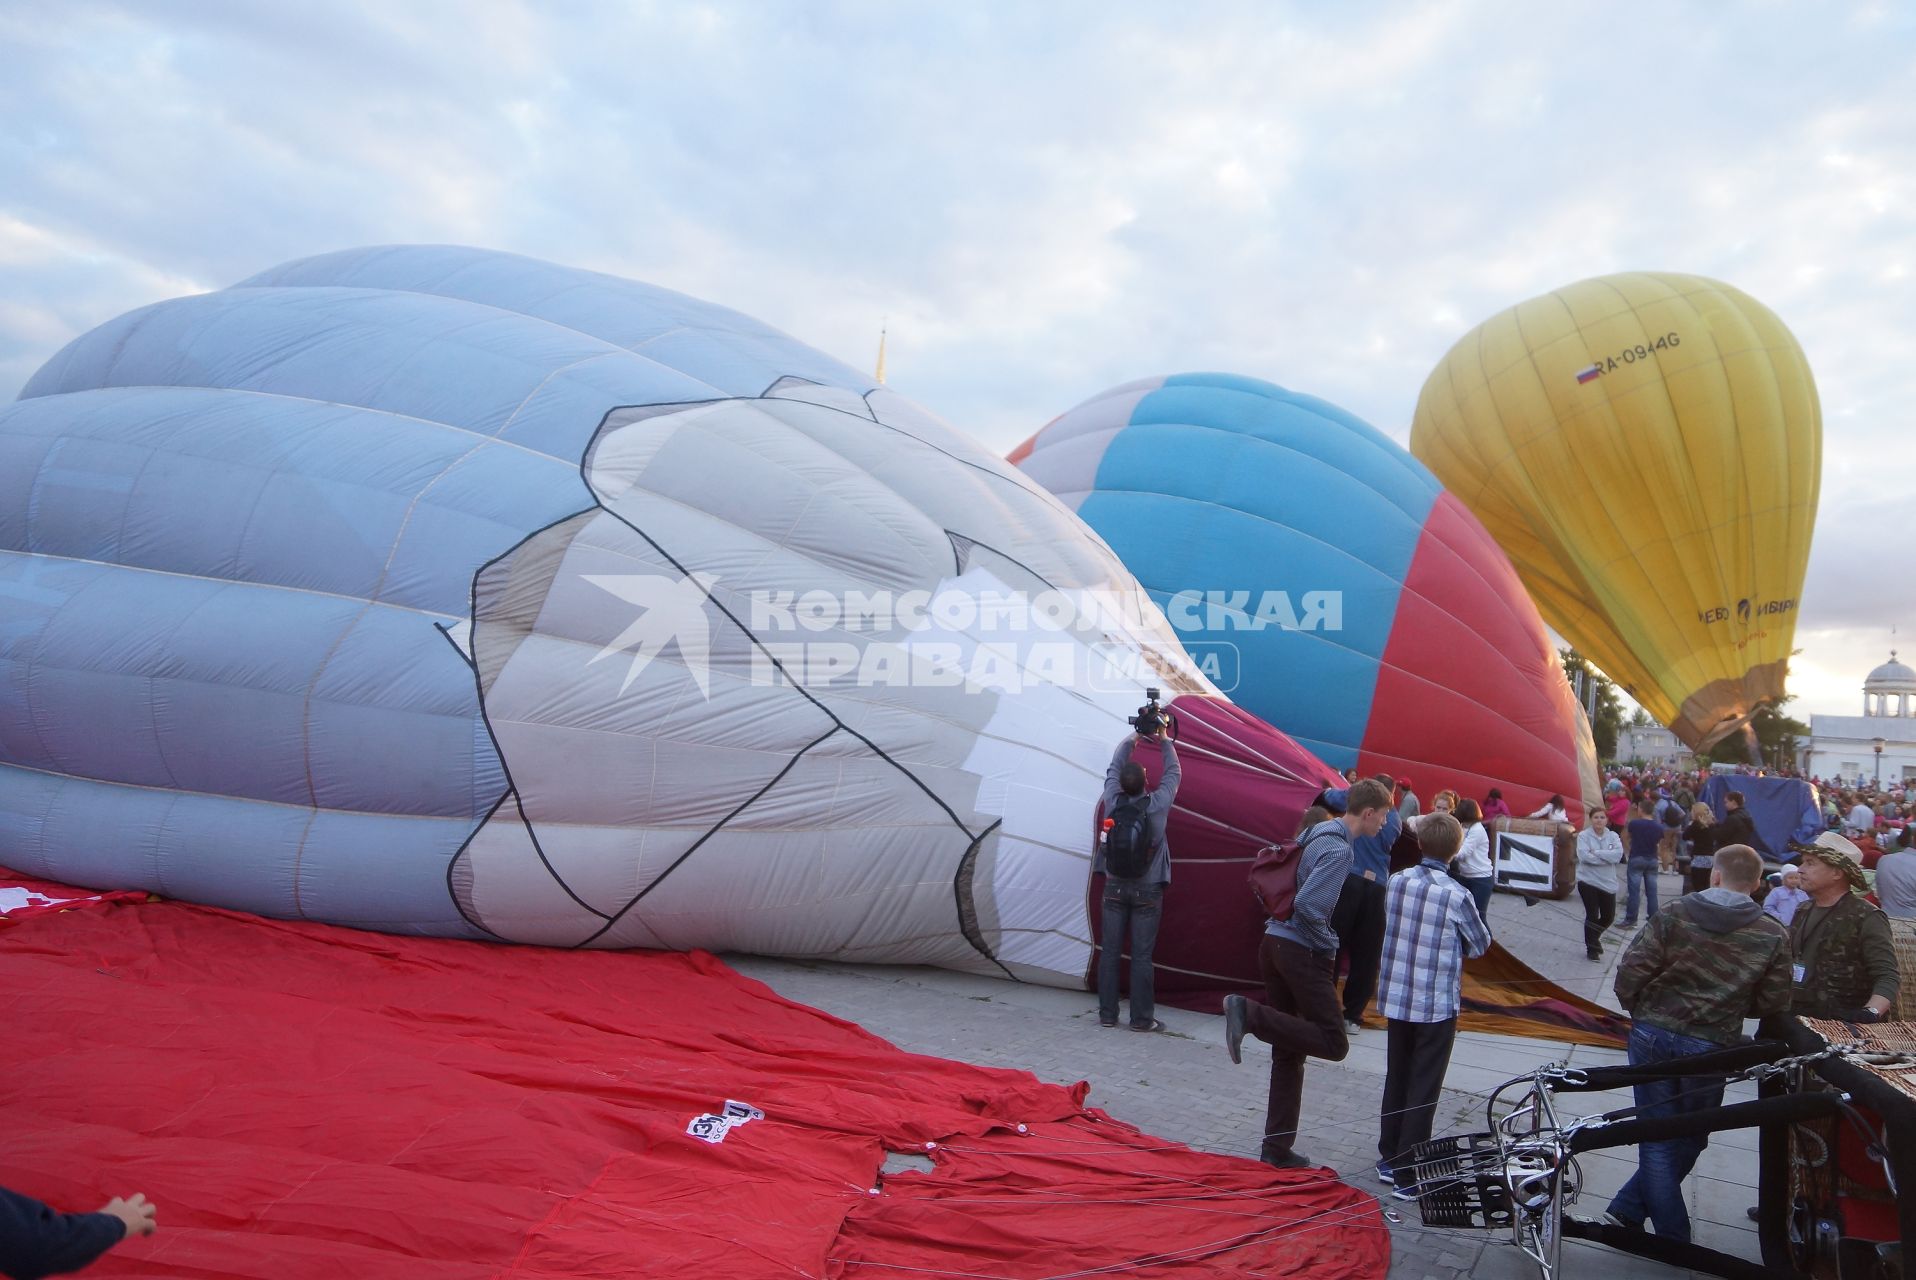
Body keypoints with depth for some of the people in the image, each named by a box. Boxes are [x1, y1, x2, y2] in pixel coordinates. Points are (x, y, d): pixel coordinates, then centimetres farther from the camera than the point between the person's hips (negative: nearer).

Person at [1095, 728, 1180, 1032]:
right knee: (1141, 955, 1)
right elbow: (1173, 773, 5)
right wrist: (1164, 740, 16)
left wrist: (1133, 737, 19)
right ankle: (1142, 1018, 7)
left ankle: (1107, 1015, 13)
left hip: (1115, 887, 2)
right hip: (1148, 890, -2)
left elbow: (1114, 767, 10)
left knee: (1109, 951, 6)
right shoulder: (1157, 804, -12)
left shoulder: (1113, 802, -7)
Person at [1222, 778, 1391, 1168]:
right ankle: (1250, 1012, -16)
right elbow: (1308, 905, -24)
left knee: (1289, 1053, 13)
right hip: (1302, 952, -9)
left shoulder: (1317, 833, 15)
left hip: (1274, 943, 9)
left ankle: (1278, 1148, 18)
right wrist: (1327, 943, -7)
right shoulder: (1339, 849, -13)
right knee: (1334, 1043, -5)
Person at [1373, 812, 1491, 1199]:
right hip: (1437, 1004, -4)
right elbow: (1481, 945, -2)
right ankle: (1407, 1175, 12)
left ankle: (1389, 1158, 30)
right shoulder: (1456, 896, -17)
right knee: (1423, 1091, 6)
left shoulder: (1397, 881, -4)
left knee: (1396, 1081, 18)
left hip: (1395, 998, 5)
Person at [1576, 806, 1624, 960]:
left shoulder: (1613, 836, 3)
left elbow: (1618, 854, -13)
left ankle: (1594, 937, 39)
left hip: (1608, 882, 4)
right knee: (1592, 915, -1)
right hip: (1588, 881, -4)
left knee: (1608, 917, 11)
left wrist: (1596, 853, -19)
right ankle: (1592, 948, 16)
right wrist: (1608, 858, -17)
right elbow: (1584, 856, -20)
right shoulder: (1584, 835, -7)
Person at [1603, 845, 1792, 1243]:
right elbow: (1773, 1003, -2)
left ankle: (1672, 1238, 19)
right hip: (1710, 1046, 0)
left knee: (1658, 1138, 12)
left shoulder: (1673, 915, -8)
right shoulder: (1774, 937, -6)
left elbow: (1630, 974, -11)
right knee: (1688, 1141, 19)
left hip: (1652, 1035, 0)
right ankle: (1629, 1211, 20)